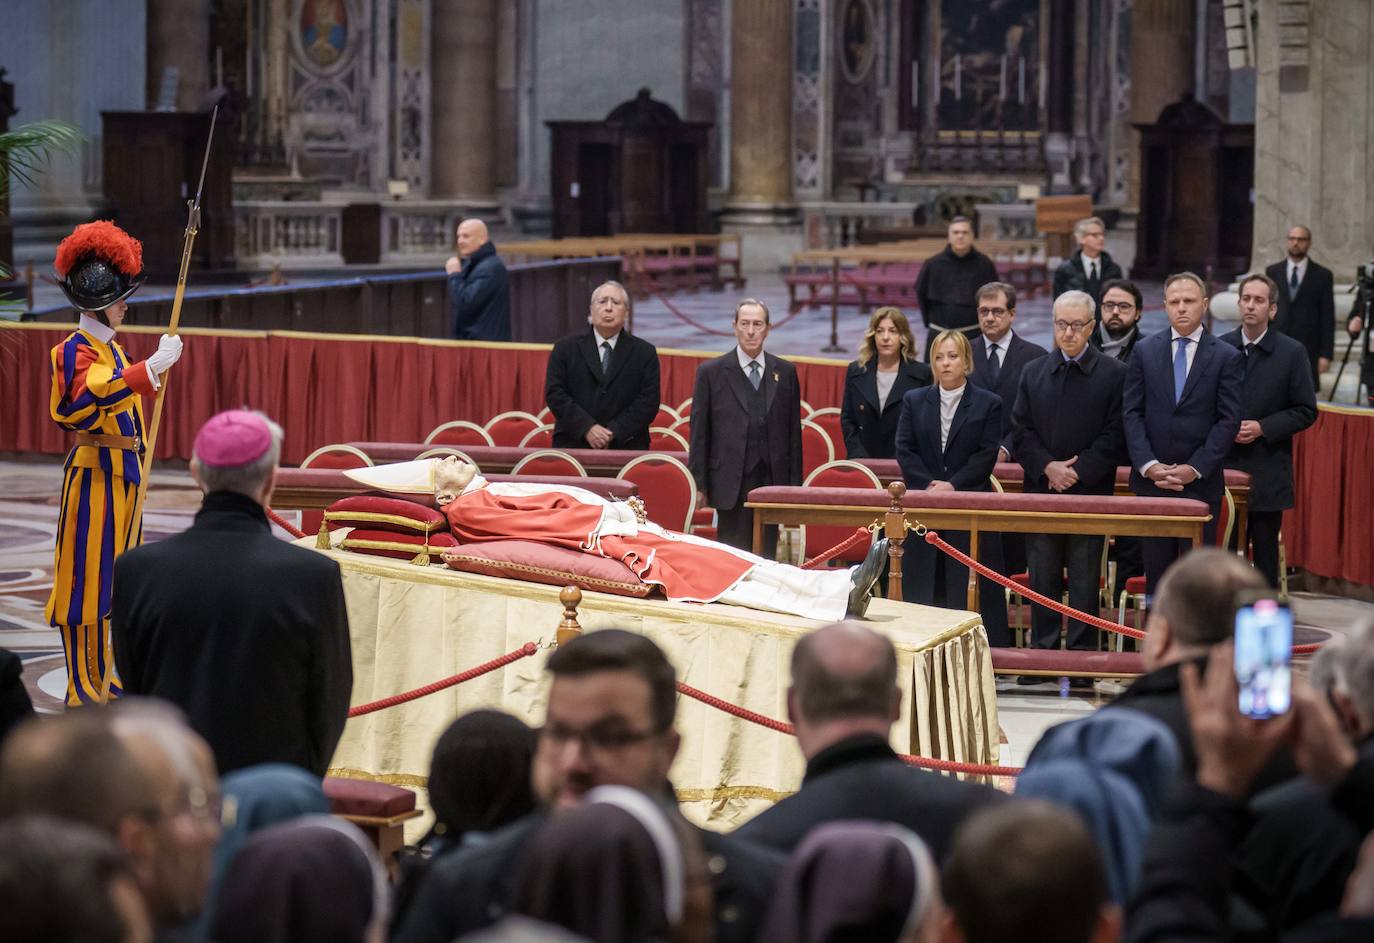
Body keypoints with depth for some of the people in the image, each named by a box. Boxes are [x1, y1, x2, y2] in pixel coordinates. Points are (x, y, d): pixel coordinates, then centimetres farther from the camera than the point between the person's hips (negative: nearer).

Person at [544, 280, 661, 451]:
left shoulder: (645, 353, 7)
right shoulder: (565, 349, 9)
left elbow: (648, 402, 0)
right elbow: (554, 393, 1)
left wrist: (615, 432, -12)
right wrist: (586, 428, -12)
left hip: (627, 448, 0)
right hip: (573, 446, 0)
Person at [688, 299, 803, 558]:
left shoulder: (785, 372, 10)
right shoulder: (711, 372, 3)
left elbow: (794, 431, 10)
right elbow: (699, 433, 3)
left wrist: (795, 484, 6)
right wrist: (698, 485, -3)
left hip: (772, 479, 2)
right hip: (731, 483, -2)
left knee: (766, 555, 2)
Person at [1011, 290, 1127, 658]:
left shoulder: (1114, 374, 1)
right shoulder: (1033, 372, 11)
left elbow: (1115, 435, -5)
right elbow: (1021, 431, 6)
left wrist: (1078, 472, -13)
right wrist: (1048, 467, -9)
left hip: (1089, 494, -3)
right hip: (1041, 492, 3)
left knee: (1085, 582, 1)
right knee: (1043, 581, 7)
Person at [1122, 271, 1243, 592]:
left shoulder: (1227, 357, 1)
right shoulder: (1144, 352, 7)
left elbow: (1229, 420, -4)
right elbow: (1131, 413, 3)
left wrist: (1195, 469, -12)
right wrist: (1148, 465, -9)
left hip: (1201, 483, -2)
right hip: (1151, 482, 2)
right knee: (1157, 572, 5)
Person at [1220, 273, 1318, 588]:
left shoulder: (1291, 353, 0)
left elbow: (1306, 411, 0)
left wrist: (1262, 428, -12)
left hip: (1268, 474, -2)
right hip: (1223, 468, 2)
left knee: (1265, 554, 3)